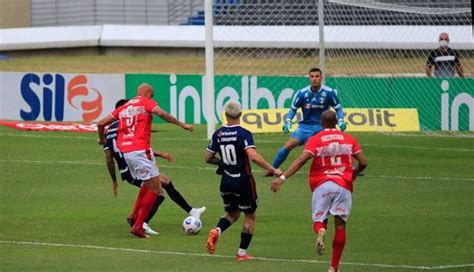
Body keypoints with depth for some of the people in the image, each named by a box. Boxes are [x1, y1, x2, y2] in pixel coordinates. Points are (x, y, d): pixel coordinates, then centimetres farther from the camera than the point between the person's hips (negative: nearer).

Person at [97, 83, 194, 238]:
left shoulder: (124, 107, 20)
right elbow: (161, 113, -16)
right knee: (154, 188, 0)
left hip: (125, 151, 7)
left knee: (149, 183, 25)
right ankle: (138, 226, -6)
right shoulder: (146, 103, 4)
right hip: (140, 150, -7)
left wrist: (102, 140, 36)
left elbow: (101, 123, 18)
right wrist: (182, 125, -14)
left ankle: (134, 215, 12)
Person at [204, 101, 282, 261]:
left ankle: (217, 231, -8)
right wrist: (272, 170, -24)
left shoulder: (218, 134, -1)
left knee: (232, 213, 23)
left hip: (226, 181, 5)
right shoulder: (243, 134, -17)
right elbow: (253, 156, -30)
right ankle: (242, 252, 12)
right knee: (250, 216, 14)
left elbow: (208, 158, 5)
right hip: (243, 180, -5)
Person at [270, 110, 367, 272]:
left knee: (319, 220, 12)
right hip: (344, 185, 1)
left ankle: (320, 232, -27)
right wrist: (355, 173, 27)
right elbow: (363, 162, 5)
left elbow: (301, 160, -13)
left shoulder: (315, 140, 1)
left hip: (322, 184, -1)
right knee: (340, 224, 7)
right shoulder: (348, 139, 8)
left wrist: (283, 177, -19)